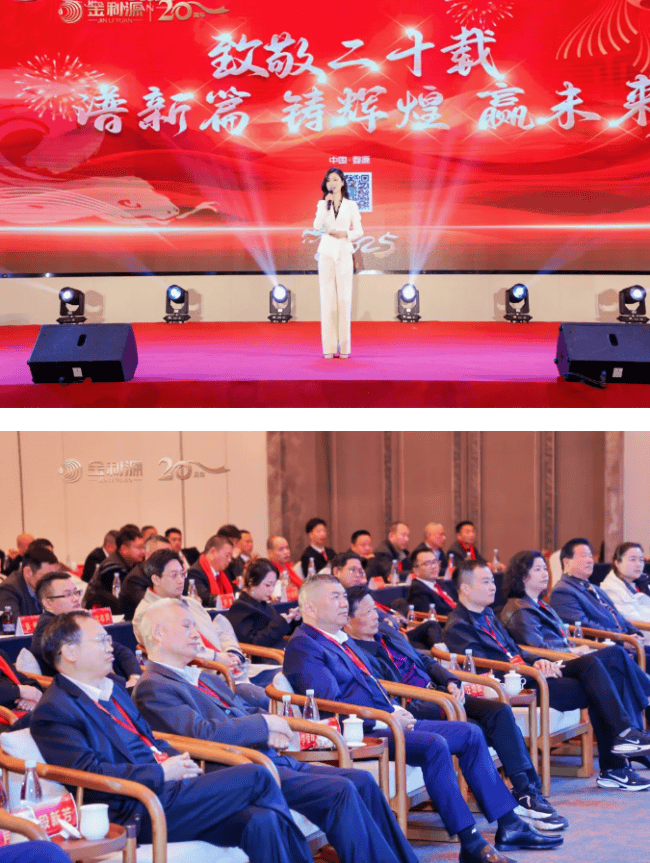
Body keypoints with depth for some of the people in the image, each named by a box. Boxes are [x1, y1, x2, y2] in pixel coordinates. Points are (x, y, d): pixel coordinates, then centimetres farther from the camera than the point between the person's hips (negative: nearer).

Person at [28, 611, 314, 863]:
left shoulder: (113, 689, 22)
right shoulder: (53, 712, -7)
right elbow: (89, 773, -17)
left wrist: (177, 760, 6)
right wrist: (161, 772, -16)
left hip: (168, 788, 9)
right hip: (139, 815, -8)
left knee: (261, 821, -18)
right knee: (256, 777, -13)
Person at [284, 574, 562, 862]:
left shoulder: (341, 638, 22)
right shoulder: (303, 646, -10)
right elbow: (331, 705, -19)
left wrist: (397, 711, 6)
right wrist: (389, 716, -16)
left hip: (385, 720, 10)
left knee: (470, 734, 2)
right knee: (435, 745, -31)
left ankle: (509, 826, 3)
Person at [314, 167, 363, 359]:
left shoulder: (351, 205, 7)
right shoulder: (322, 204, 10)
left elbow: (359, 231, 7)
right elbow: (317, 226, -6)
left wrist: (345, 234, -10)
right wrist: (326, 206, -11)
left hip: (344, 253, -1)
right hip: (326, 253, 1)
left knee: (344, 298, -5)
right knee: (327, 298, -3)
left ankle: (344, 346, -2)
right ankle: (329, 346, -2)